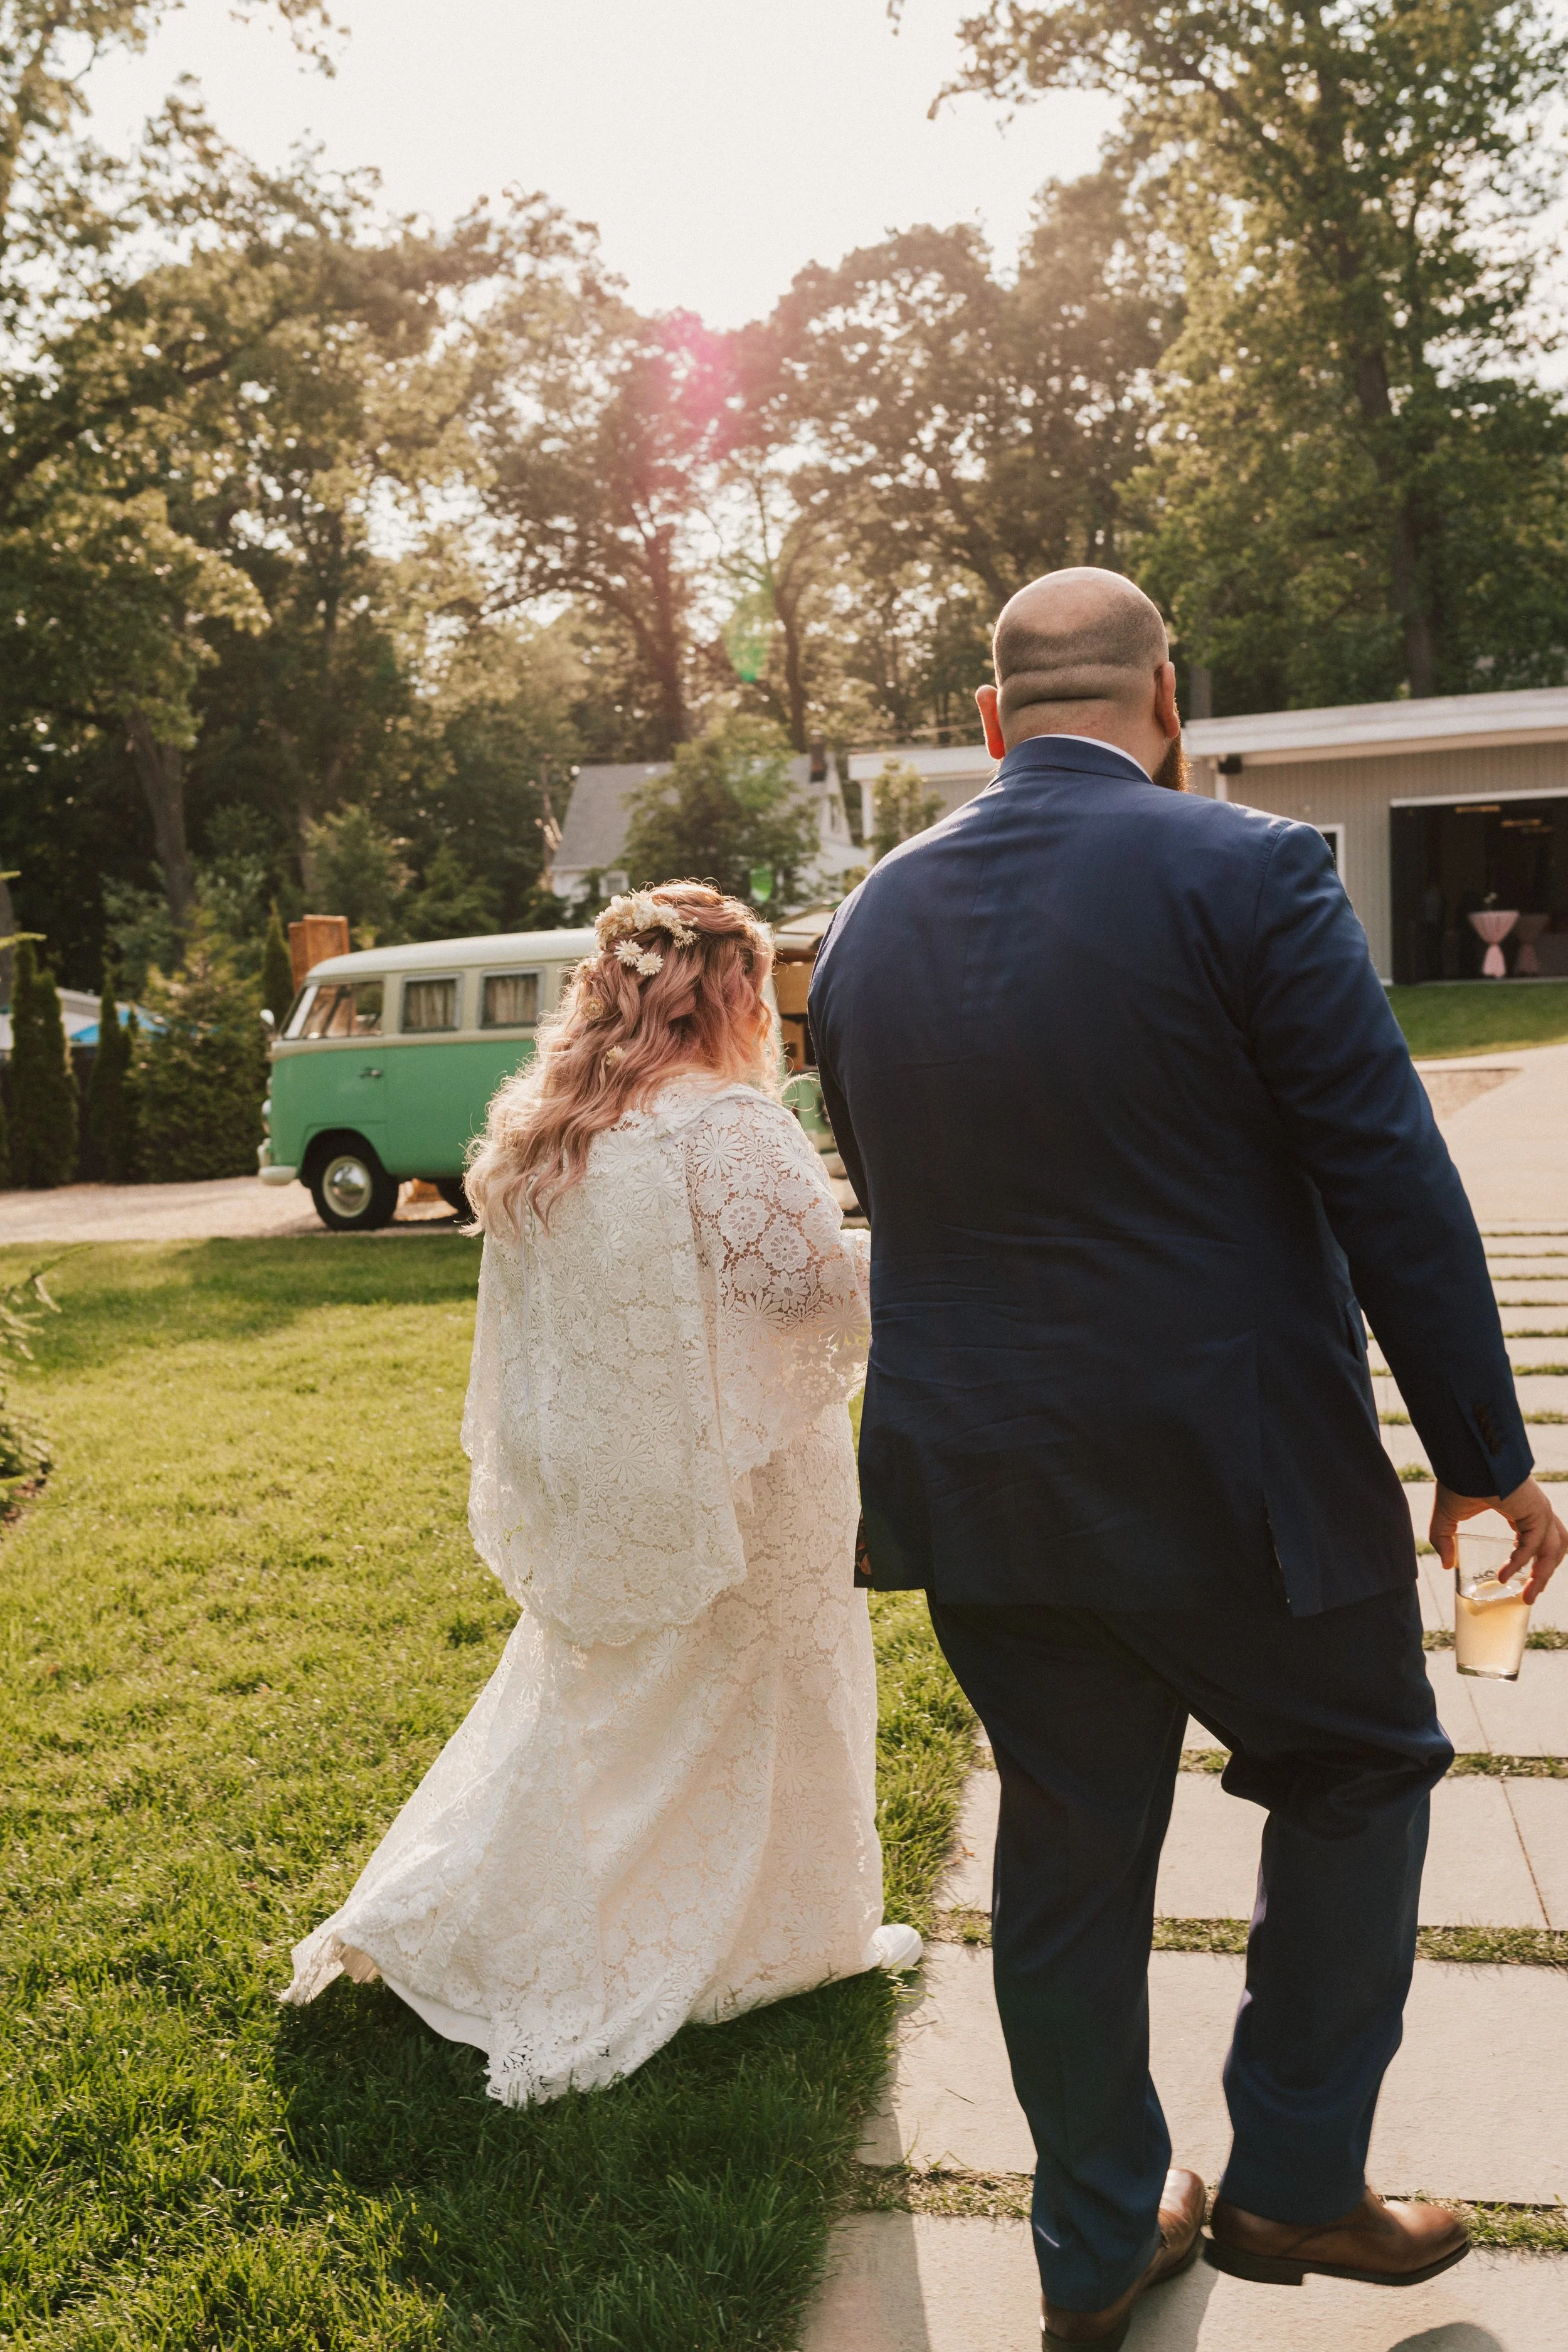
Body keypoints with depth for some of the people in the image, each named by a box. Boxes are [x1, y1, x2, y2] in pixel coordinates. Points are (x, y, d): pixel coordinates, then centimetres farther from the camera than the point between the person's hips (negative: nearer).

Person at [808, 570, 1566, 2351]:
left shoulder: (865, 926, 4)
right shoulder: (1243, 872, -13)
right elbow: (1393, 1185, -13)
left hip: (978, 1485, 5)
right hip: (1231, 1471, -5)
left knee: (1067, 1841, 17)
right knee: (1354, 1777, 20)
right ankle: (1293, 2182, 28)